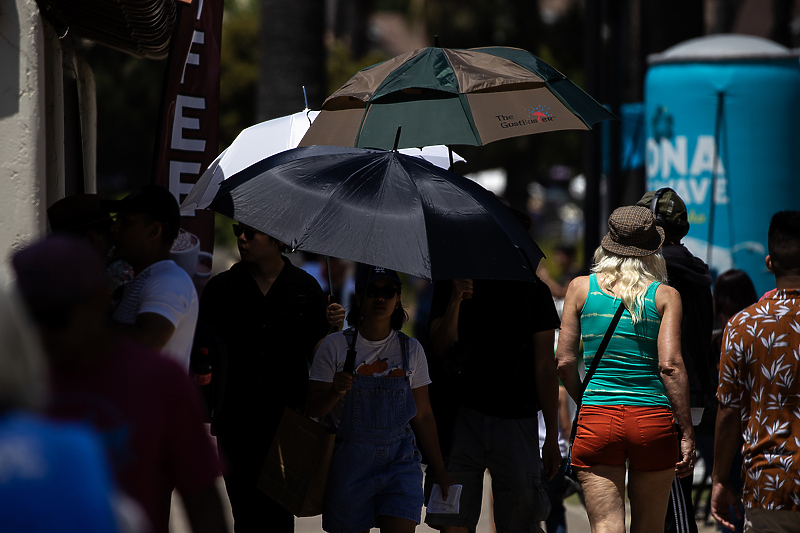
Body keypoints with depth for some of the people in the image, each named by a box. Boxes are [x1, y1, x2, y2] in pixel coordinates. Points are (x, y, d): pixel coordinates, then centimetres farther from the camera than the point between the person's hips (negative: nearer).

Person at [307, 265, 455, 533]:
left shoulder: (411, 350, 7)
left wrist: (440, 471, 9)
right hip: (350, 462, -1)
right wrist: (335, 391, -22)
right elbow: (313, 408, -1)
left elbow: (423, 416, 11)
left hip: (400, 461, 1)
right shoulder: (335, 346, 1)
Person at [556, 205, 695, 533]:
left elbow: (564, 361, 5)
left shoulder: (581, 288, 5)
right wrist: (687, 433, -3)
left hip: (596, 419, 0)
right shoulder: (665, 296, 1)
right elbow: (670, 366, -7)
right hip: (654, 419, 0)